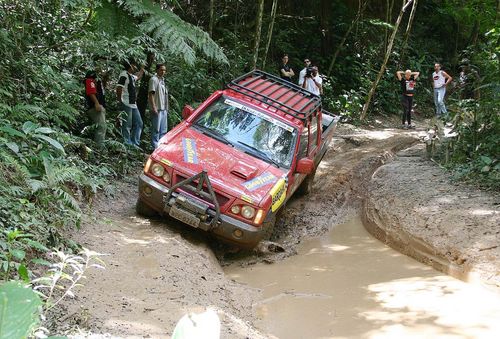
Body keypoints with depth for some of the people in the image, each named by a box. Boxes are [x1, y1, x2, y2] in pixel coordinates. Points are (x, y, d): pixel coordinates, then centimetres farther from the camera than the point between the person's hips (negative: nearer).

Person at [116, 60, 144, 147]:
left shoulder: (132, 76, 17)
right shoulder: (124, 74, -10)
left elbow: (138, 76, 43)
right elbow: (119, 89, -17)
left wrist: (142, 69, 44)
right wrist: (120, 102, -18)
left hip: (133, 104, 10)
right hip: (127, 104, -10)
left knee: (139, 123, 12)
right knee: (127, 125, -6)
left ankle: (135, 143, 17)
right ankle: (127, 144, -2)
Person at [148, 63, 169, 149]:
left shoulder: (162, 80, 18)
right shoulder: (154, 79, -10)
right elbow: (151, 94, -16)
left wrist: (166, 108, 20)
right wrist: (153, 107, -22)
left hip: (163, 109, 9)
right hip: (157, 109, -9)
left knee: (163, 129, 14)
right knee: (156, 128, -6)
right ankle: (155, 146, -1)